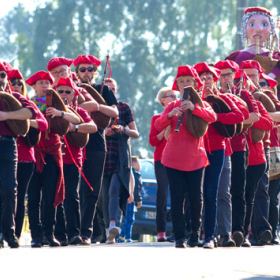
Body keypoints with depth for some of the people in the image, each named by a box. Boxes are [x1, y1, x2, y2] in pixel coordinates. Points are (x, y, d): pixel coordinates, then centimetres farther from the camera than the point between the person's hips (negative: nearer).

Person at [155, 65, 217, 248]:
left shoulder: (201, 104, 6)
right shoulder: (173, 106, 9)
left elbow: (212, 117, -17)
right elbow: (158, 126, -5)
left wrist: (194, 108, -32)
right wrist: (170, 115, -25)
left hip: (196, 159, -1)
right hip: (173, 160, 1)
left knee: (196, 197, -2)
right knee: (177, 197, -4)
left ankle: (196, 234, 12)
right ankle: (179, 238, -3)